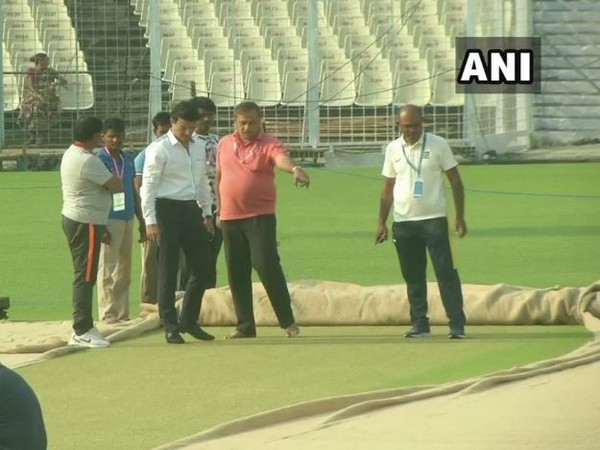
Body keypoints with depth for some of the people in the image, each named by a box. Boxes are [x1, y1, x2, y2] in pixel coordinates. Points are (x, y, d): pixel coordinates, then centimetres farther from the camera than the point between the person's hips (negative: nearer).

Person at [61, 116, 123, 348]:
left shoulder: (70, 155, 13)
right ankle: (82, 331, -7)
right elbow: (117, 186, -17)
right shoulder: (89, 161, -20)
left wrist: (100, 228, 21)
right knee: (85, 276, -7)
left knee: (84, 275, 14)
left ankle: (83, 328, 19)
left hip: (72, 218, 10)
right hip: (86, 224, -10)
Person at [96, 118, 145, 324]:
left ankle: (123, 313, 16)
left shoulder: (128, 159, 14)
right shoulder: (99, 160, -8)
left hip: (127, 218, 7)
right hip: (110, 220, -7)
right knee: (108, 269, -5)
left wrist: (141, 220, 20)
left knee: (125, 270, 11)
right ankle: (108, 314, -3)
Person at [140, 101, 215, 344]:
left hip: (192, 209, 7)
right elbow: (148, 185, -11)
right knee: (168, 271, -1)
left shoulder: (198, 148, 11)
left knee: (202, 268, 7)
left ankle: (189, 321, 21)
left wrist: (207, 213, 18)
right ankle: (170, 326, 5)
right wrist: (151, 221, -15)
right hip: (168, 209, -7)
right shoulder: (159, 149, -10)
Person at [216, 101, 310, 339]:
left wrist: (294, 169, -51)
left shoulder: (269, 145, -7)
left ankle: (288, 321, -5)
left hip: (260, 216, -5)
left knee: (267, 265, -13)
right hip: (230, 218, 5)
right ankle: (245, 325, 15)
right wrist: (219, 208, 20)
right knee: (237, 273, 7)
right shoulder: (224, 144, 9)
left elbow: (281, 158, -29)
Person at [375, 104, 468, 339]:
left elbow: (455, 181, -1)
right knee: (413, 276, 7)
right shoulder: (393, 149, 7)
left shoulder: (438, 145, -3)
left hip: (434, 220, -4)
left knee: (446, 272, -7)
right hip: (403, 223, 4)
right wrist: (381, 222, 10)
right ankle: (419, 323, 14)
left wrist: (460, 218, -5)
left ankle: (457, 324, -8)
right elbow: (388, 188, 14)